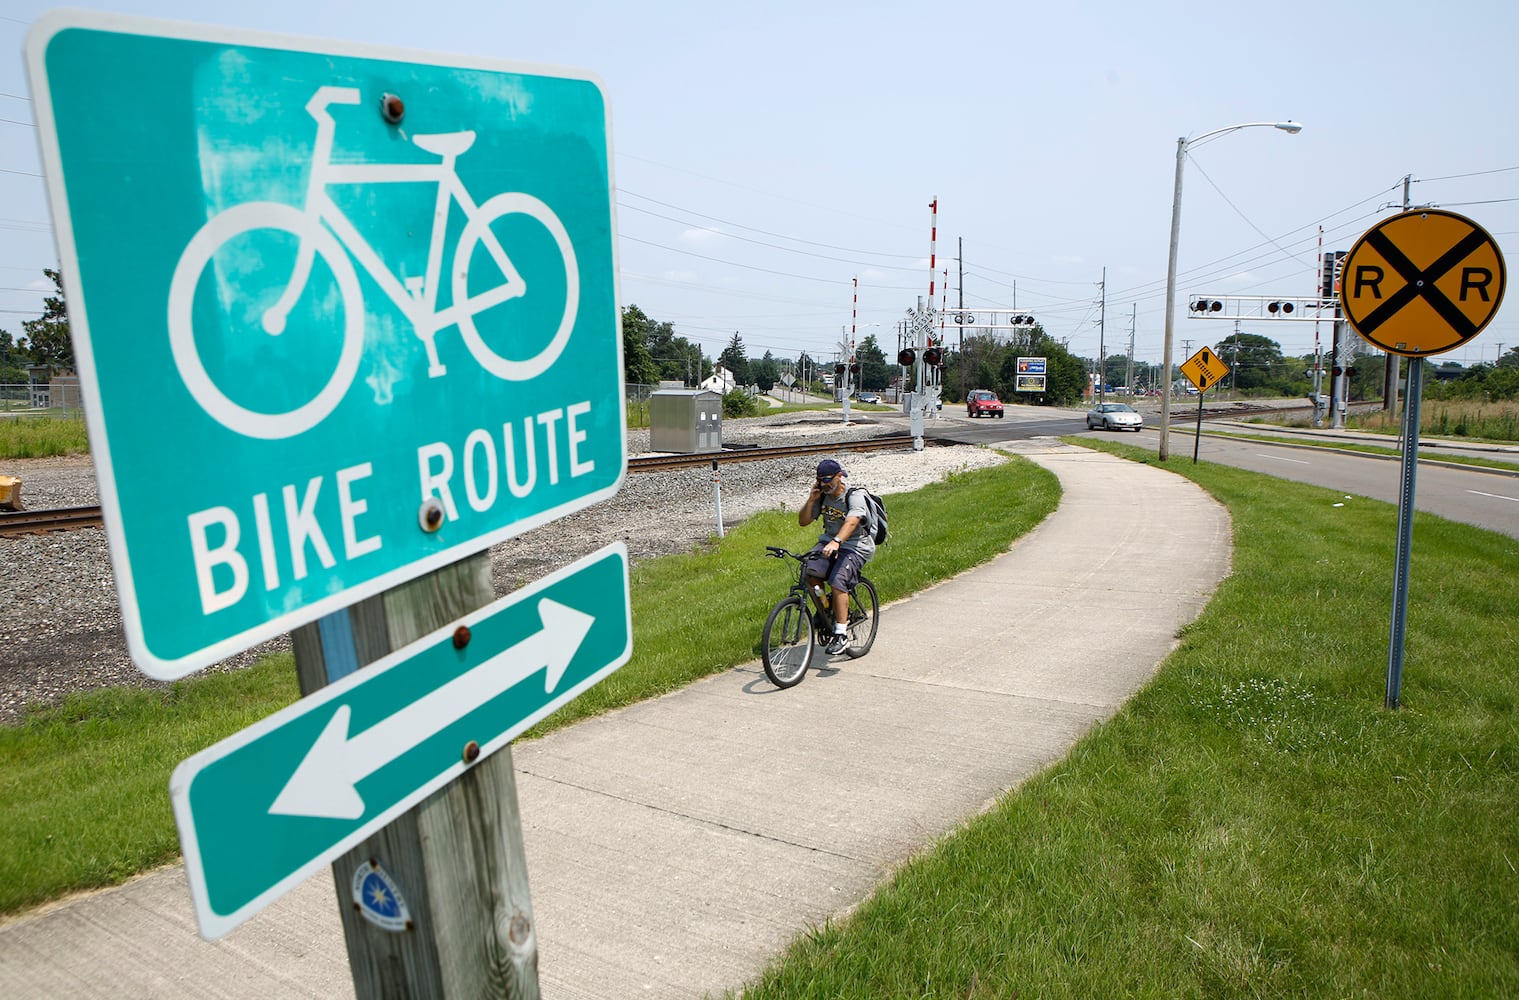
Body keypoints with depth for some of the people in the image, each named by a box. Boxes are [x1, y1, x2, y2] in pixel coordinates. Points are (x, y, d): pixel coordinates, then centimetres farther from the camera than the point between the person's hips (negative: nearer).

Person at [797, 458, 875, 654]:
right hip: (828, 542, 6)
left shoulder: (855, 497, -17)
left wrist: (836, 542, -54)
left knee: (837, 583, -28)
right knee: (810, 572, -21)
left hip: (855, 547, -6)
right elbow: (803, 521, 4)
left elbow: (851, 522, -37)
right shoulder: (822, 496, 3)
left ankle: (841, 635, -20)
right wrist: (811, 499, -11)